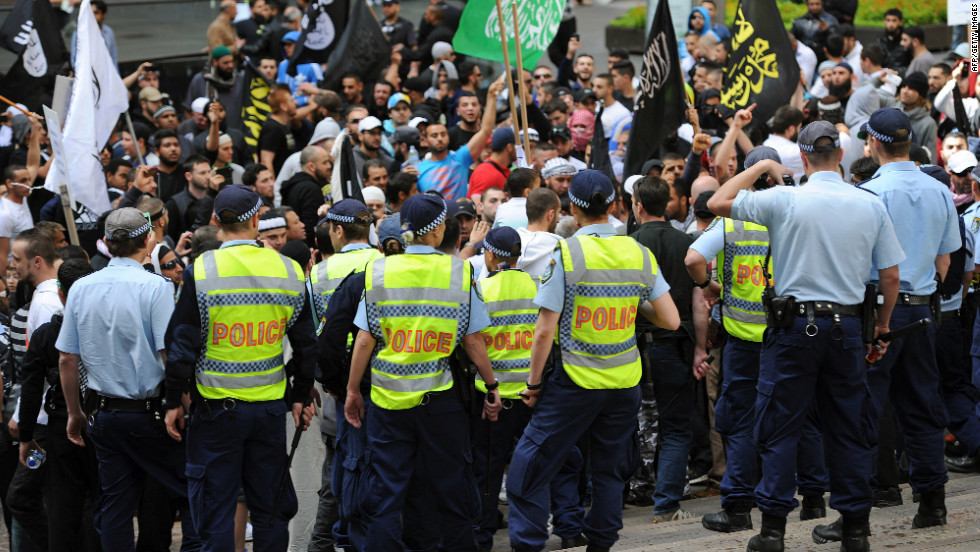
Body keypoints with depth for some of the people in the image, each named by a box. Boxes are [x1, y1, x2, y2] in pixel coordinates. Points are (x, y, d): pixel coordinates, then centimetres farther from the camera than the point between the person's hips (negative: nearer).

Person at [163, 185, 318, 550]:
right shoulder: (289, 272, 0)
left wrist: (174, 402, 1)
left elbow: (181, 345, -9)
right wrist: (301, 397, 19)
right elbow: (306, 345, 8)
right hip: (271, 406, 3)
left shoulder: (201, 272, -10)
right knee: (270, 508, 12)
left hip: (216, 408, -3)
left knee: (215, 507, 3)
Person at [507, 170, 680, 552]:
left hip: (576, 381, -4)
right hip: (625, 380, 4)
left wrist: (534, 382, -2)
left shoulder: (565, 254, -12)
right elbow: (670, 320, 2)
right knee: (610, 469, 15)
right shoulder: (639, 254, 0)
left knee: (531, 467, 5)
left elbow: (545, 331, -12)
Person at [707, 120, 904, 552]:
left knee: (779, 427, 3)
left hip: (795, 325, -3)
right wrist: (883, 323, 21)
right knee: (847, 427, 11)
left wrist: (761, 166, 9)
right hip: (847, 324, 3)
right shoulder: (871, 206, 1)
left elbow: (718, 203, -2)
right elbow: (890, 277, 5)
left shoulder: (784, 200, -10)